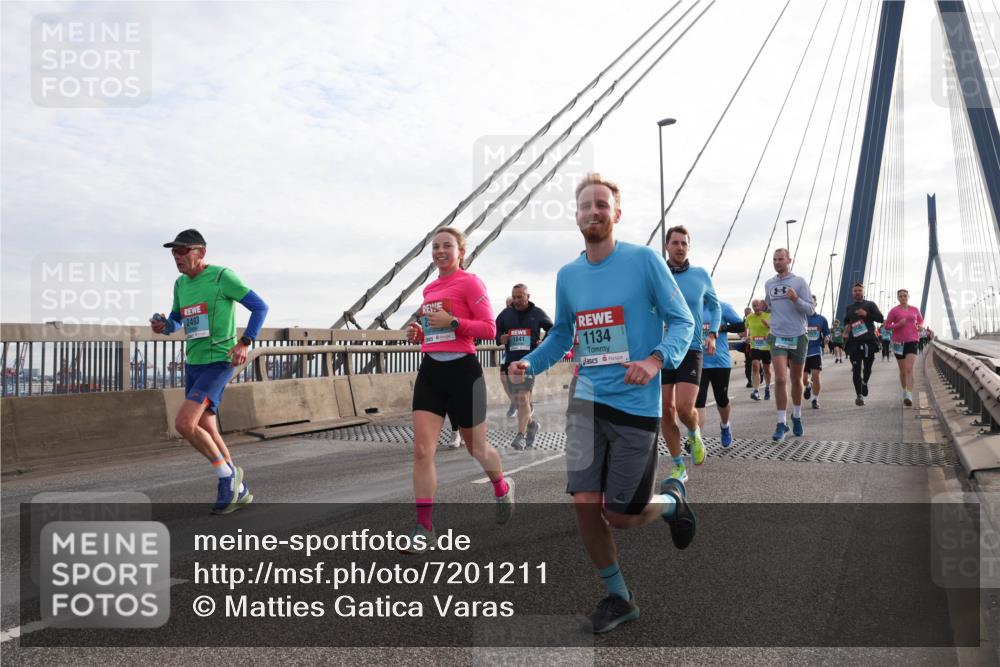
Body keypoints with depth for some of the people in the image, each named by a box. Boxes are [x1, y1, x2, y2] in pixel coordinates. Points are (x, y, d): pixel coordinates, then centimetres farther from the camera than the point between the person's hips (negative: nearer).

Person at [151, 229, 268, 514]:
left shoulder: (222, 276, -11)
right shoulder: (181, 284, 11)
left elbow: (260, 307, -8)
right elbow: (176, 322, 23)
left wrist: (244, 343, -19)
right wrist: (162, 325, -1)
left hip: (219, 364, -8)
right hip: (193, 365, 8)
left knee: (183, 423, -20)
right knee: (206, 433, 7)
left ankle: (227, 473, -1)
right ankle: (238, 490, 21)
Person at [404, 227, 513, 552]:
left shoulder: (469, 282, -6)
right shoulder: (429, 289, 15)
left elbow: (489, 329, -11)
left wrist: (452, 322, -21)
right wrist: (420, 333, 6)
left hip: (462, 370, -6)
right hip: (430, 370, 6)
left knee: (476, 447, 12)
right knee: (421, 449, -7)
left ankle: (503, 487, 43)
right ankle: (424, 527, -1)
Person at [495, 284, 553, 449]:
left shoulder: (537, 313, 3)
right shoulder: (505, 314, 6)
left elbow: (551, 329, 18)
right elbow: (495, 332, 13)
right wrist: (501, 338, -10)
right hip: (510, 361, 4)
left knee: (523, 398, -14)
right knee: (516, 400, 10)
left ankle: (521, 436, -13)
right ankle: (531, 424, 34)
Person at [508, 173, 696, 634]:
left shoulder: (644, 260, -6)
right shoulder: (567, 275, 8)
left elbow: (682, 322, -5)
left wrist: (656, 360, -23)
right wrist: (530, 364, 2)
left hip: (635, 404, -4)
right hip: (587, 401, 4)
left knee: (620, 515, -1)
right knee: (585, 505, -1)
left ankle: (672, 500, 34)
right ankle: (618, 597, 23)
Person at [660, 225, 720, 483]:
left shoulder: (701, 275, 2)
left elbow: (715, 306, 17)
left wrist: (712, 335, 4)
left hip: (690, 350, -1)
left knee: (684, 408, -15)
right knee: (666, 412, 3)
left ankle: (694, 435, 21)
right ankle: (679, 467, 18)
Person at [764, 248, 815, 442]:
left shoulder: (799, 282, -2)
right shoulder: (769, 284, 9)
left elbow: (811, 310, -7)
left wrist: (796, 299, -21)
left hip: (798, 336, -1)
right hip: (777, 337, 1)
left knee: (796, 380, 11)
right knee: (780, 379, -11)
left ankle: (797, 417, 30)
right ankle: (781, 423, -6)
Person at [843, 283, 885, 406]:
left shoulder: (870, 305, 11)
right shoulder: (848, 307, 19)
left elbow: (880, 318, 2)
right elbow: (846, 321, 30)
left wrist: (866, 314, -12)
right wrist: (846, 327, 7)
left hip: (868, 340, -1)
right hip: (853, 341, 1)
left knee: (867, 367, 3)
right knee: (856, 369, -6)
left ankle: (865, 382, 34)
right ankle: (859, 395, -6)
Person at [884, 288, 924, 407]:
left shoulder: (914, 310, 8)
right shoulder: (894, 311, 0)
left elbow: (921, 321, 24)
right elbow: (886, 326, 0)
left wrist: (920, 326, 1)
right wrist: (898, 324, -17)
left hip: (912, 341, 0)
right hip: (899, 342, 0)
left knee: (909, 369, -15)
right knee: (903, 371, 11)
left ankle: (909, 397, -24)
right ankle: (904, 392, 33)